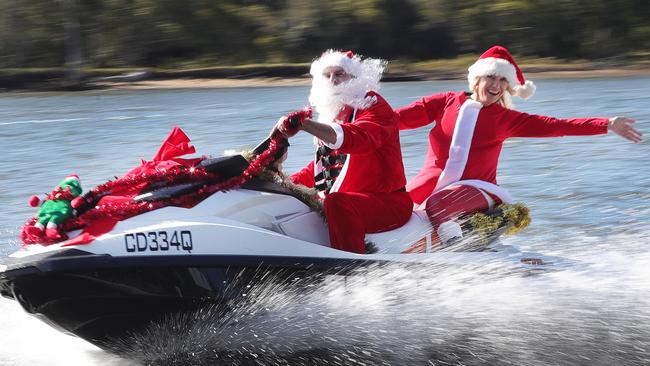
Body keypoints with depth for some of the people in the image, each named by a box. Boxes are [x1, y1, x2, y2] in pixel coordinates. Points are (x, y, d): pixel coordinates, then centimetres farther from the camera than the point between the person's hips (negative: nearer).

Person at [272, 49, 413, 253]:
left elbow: (356, 138, -32)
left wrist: (302, 124, -41)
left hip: (388, 203, -9)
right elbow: (319, 168, 28)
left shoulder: (374, 105, -8)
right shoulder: (331, 116, 19)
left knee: (336, 205, -36)